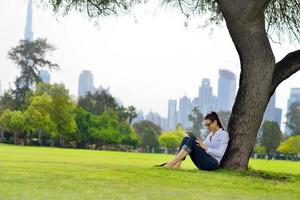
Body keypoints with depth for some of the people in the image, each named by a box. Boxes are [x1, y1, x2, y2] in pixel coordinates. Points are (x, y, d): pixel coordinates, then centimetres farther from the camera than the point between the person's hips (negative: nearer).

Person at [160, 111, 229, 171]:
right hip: (202, 164, 8)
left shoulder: (224, 134, -1)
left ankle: (172, 162, -34)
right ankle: (177, 164, -30)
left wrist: (206, 148, -22)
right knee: (186, 139, -10)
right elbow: (201, 147, 17)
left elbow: (220, 153, -14)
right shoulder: (211, 134, 24)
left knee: (192, 139, -25)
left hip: (212, 163, -8)